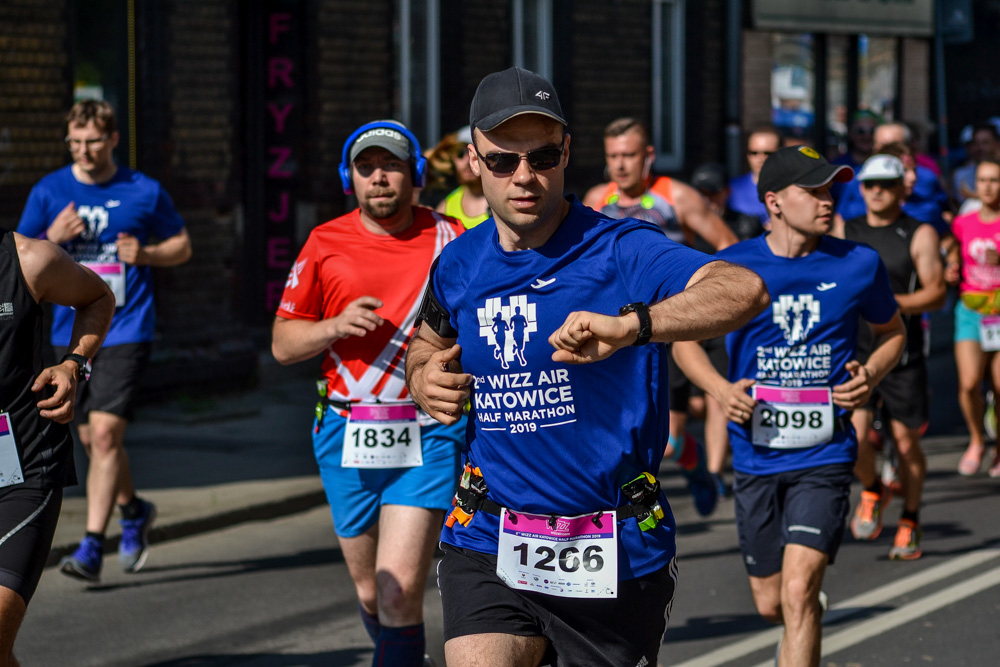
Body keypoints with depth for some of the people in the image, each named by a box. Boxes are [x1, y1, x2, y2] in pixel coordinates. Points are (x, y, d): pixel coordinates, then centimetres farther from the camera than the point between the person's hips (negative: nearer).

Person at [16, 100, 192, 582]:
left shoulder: (144, 192, -1)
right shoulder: (48, 192, 3)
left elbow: (182, 246, 11)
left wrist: (145, 254, -9)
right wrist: (51, 238, -14)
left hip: (125, 332, -4)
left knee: (105, 434, -15)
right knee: (92, 441, 12)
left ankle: (92, 546, -13)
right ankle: (133, 511, 38)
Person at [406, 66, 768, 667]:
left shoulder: (621, 251, -12)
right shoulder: (459, 265, 5)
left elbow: (744, 291, -29)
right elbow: (428, 341, 29)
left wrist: (629, 325, -43)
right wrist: (423, 380, 5)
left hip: (615, 555, -2)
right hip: (488, 547, 2)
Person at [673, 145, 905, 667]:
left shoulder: (858, 265, -2)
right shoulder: (731, 267, -4)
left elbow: (892, 331, 16)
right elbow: (685, 336, 10)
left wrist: (871, 376, -6)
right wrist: (720, 389, -9)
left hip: (825, 454, -2)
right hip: (756, 458, 2)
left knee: (797, 593, -17)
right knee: (769, 604, 13)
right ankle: (807, 618, 49)